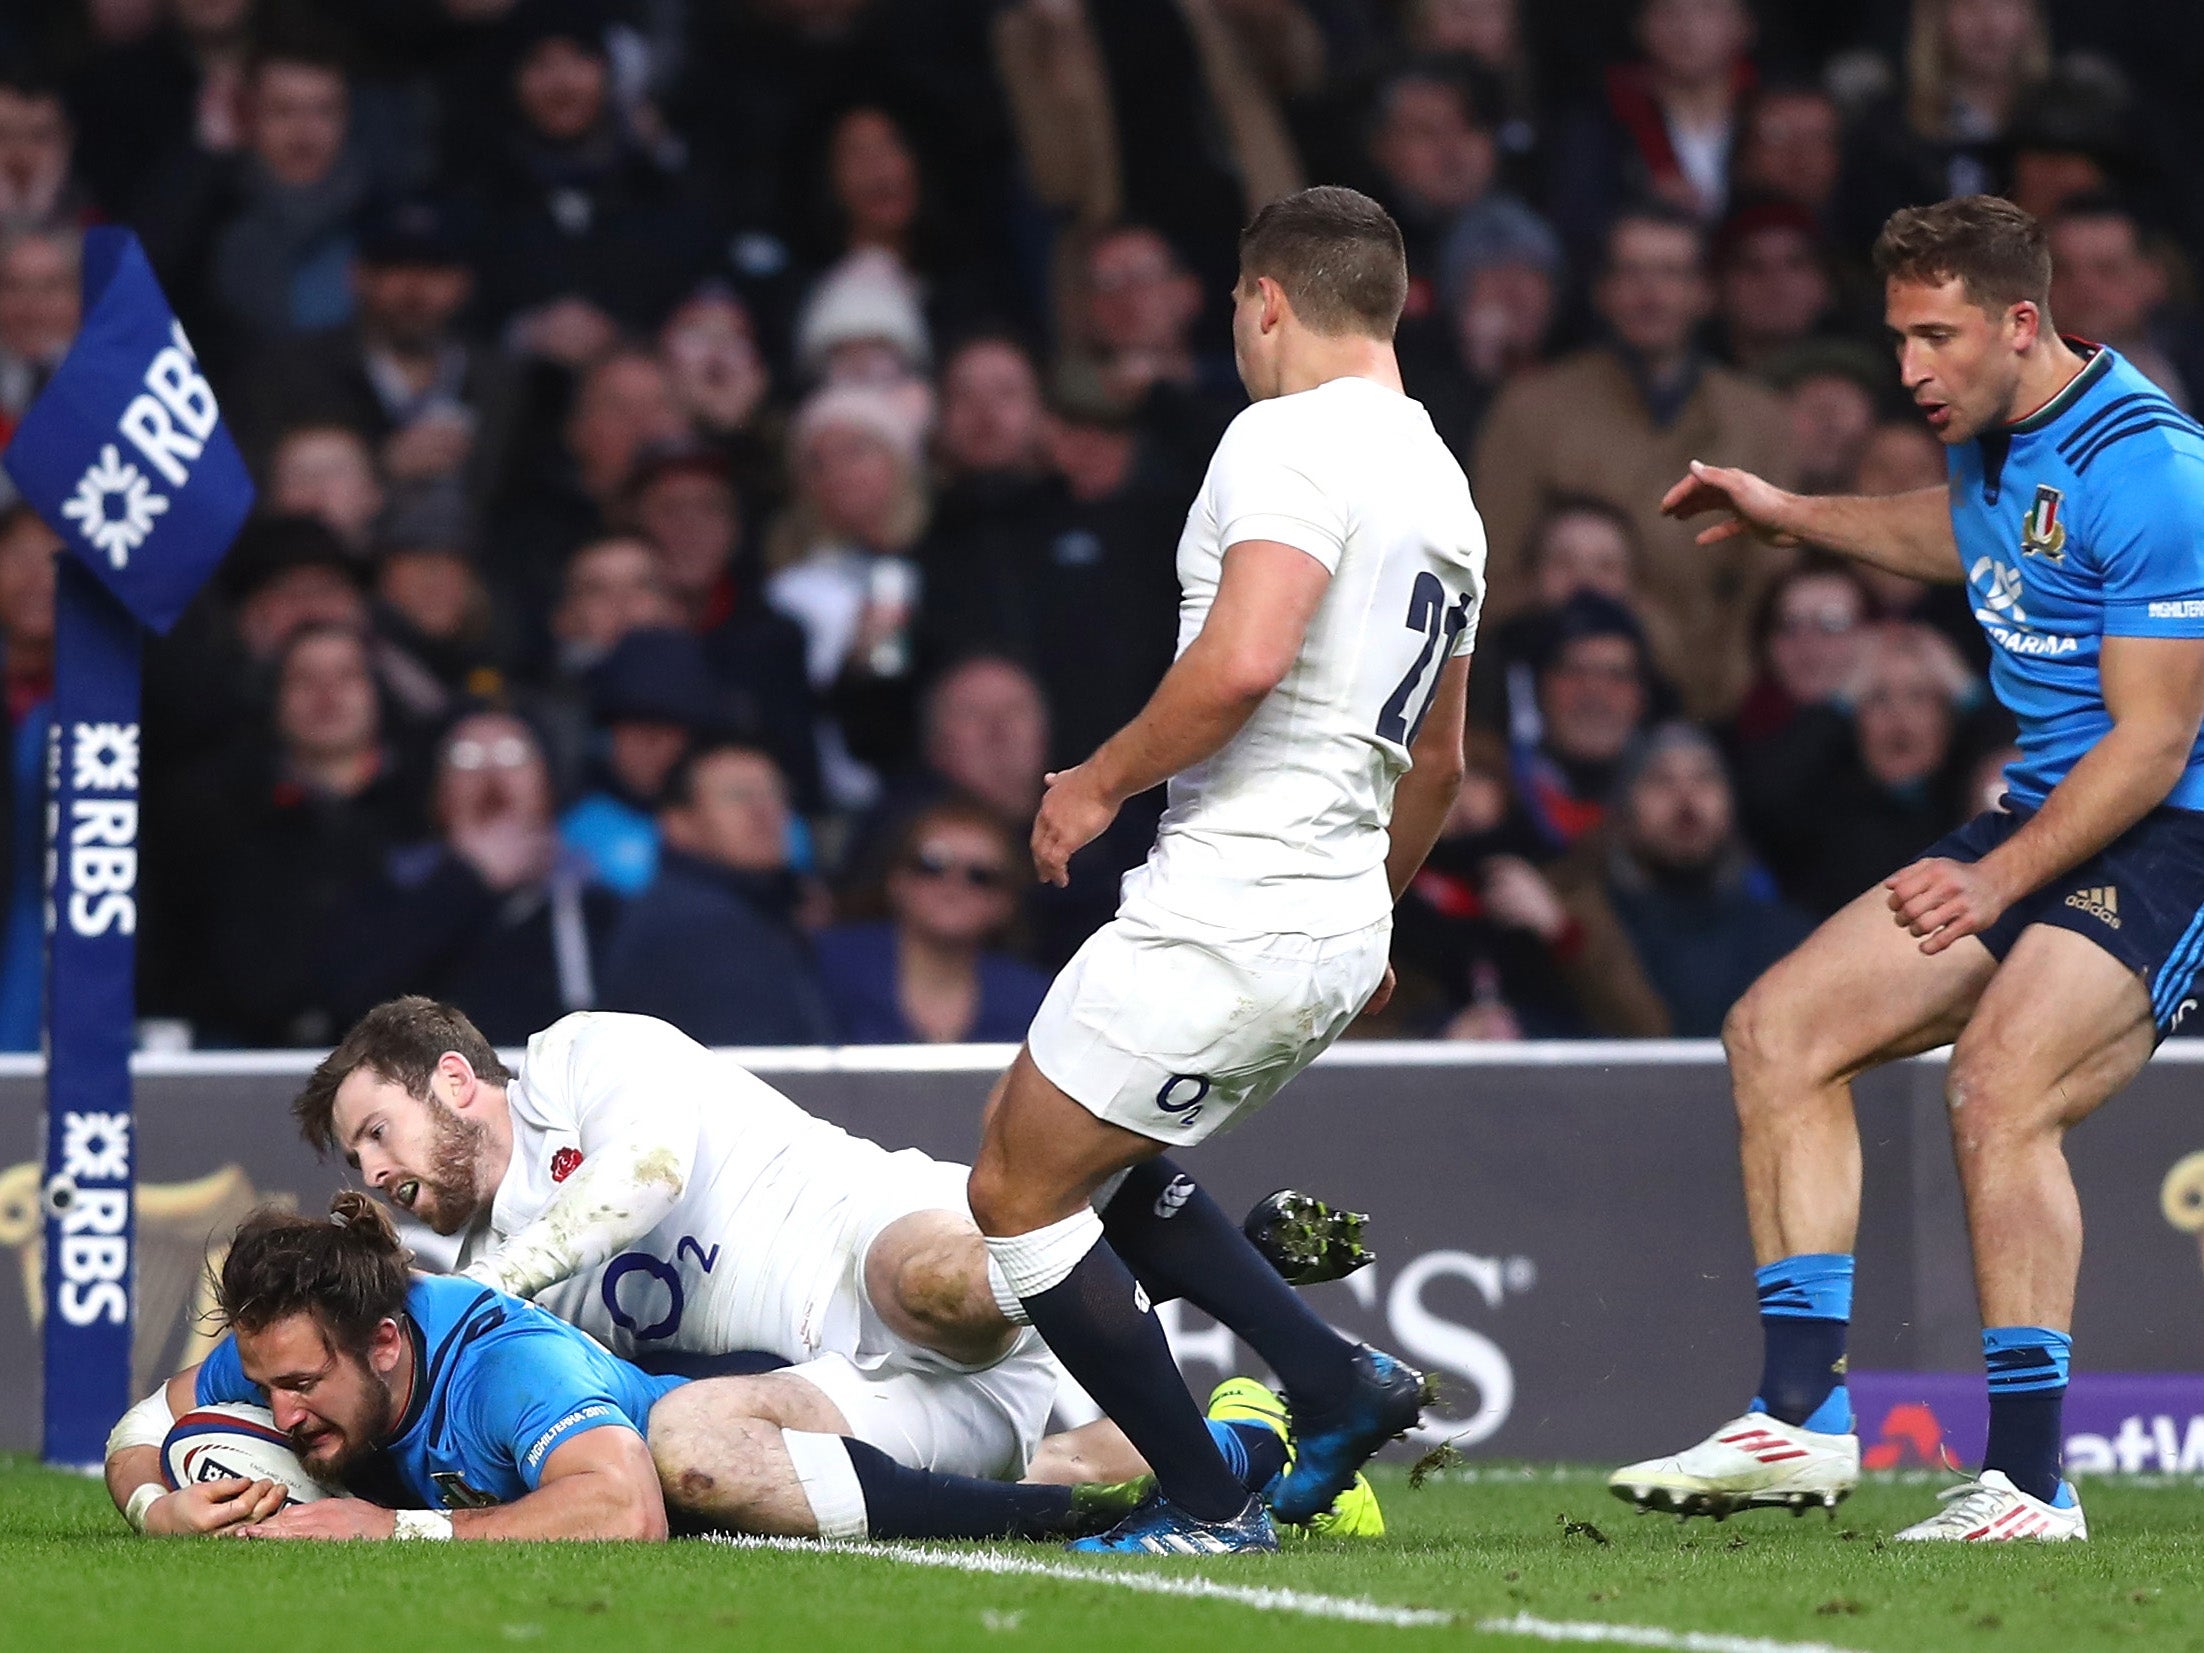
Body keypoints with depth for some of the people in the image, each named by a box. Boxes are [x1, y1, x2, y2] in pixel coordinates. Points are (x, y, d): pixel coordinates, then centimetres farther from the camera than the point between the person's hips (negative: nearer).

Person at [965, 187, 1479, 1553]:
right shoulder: (1444, 487, 17)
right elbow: (1440, 762, 27)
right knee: (1090, 1163, 25)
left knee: (1019, 1193, 3)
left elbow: (1244, 660, -28)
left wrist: (1100, 781, -15)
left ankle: (1207, 1506, 4)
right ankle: (1341, 1384, 14)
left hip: (1229, 914, -9)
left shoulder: (1291, 441, -13)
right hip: (1340, 925, 9)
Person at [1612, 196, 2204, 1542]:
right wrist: (1793, 516, 29)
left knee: (1998, 1085, -29)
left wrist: (1998, 880, -25)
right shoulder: (2000, 442, 8)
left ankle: (2031, 1481, -24)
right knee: (1779, 1028, 2)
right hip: (2041, 824, 10)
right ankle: (1806, 1416, 0)